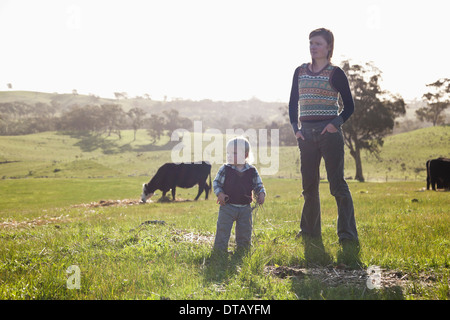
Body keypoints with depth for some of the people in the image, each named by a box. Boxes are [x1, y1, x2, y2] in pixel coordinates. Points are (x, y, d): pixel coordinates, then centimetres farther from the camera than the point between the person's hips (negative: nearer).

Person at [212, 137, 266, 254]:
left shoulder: (252, 171, 0)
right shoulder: (225, 169, -4)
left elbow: (258, 185, 8)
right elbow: (216, 182, 2)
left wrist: (261, 194, -10)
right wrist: (219, 193, -13)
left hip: (245, 208, 2)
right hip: (227, 206, -2)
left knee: (245, 231, 10)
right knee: (223, 230, -1)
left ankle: (242, 250, 27)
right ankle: (219, 251, 9)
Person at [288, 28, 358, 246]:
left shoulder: (335, 73, -2)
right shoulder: (300, 72, 11)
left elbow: (349, 105, 1)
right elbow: (293, 103, 17)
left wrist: (336, 124, -12)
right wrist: (295, 128, 6)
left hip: (329, 133, -5)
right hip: (306, 134, 5)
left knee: (337, 184, -7)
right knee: (309, 185, 10)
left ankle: (347, 234, -5)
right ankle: (309, 231, 21)